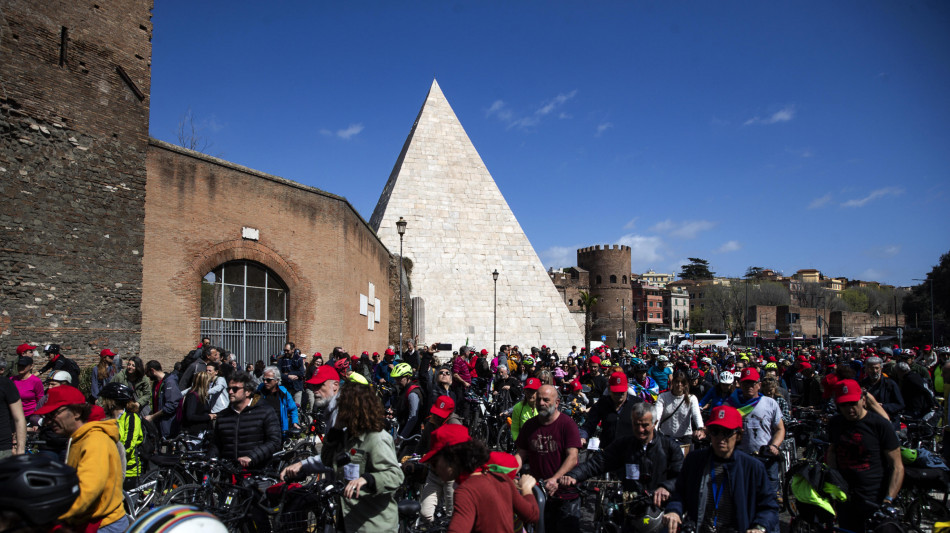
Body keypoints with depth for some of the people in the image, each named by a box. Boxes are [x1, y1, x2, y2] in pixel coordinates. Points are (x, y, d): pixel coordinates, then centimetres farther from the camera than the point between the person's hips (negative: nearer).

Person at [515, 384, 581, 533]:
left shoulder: (567, 424, -9)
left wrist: (555, 479, -29)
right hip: (538, 492, 4)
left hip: (566, 493, -3)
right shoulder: (529, 425, 5)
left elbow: (572, 458, -16)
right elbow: (521, 455, 7)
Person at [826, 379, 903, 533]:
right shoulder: (835, 422, 4)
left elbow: (897, 466, -9)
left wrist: (888, 500, -16)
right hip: (846, 500, 4)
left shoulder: (880, 424, -11)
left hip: (874, 502, -4)